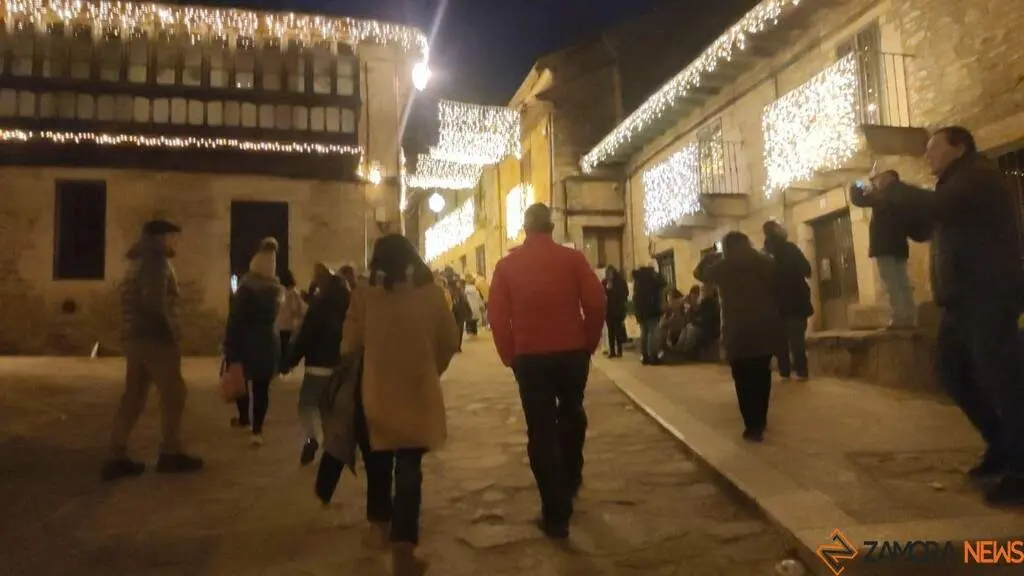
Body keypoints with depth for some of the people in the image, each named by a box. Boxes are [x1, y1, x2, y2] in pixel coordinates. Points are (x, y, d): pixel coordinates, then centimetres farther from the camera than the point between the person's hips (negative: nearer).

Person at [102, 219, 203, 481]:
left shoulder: (139, 261, 20)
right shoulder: (156, 261, -10)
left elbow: (140, 301, 19)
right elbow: (154, 302, -22)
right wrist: (171, 333, -16)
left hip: (135, 338, 9)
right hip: (154, 338, -9)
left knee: (133, 397, 9)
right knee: (173, 394, 1)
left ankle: (117, 457, 9)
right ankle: (171, 454, 8)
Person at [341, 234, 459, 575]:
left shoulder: (364, 296, -8)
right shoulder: (431, 294, -5)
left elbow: (350, 346, -4)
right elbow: (450, 342, 1)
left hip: (376, 393, 1)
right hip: (418, 394, 0)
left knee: (379, 463, 21)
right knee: (409, 468, 5)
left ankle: (380, 520, 41)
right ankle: (403, 547, -2)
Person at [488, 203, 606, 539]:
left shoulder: (507, 265, 0)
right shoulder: (573, 258, -1)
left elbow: (498, 316, -4)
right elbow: (596, 303, -5)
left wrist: (510, 356, 7)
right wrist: (589, 344, 8)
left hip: (530, 357, -1)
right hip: (573, 353, 1)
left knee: (541, 431, 4)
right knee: (571, 416, 25)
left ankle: (556, 515, 7)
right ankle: (571, 482, 41)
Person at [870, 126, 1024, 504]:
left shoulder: (978, 176, -7)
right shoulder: (955, 186, 23)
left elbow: (934, 208, -25)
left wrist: (889, 190, -11)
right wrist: (893, 193, 8)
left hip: (989, 295, -10)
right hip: (963, 297, 10)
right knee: (952, 372, 11)